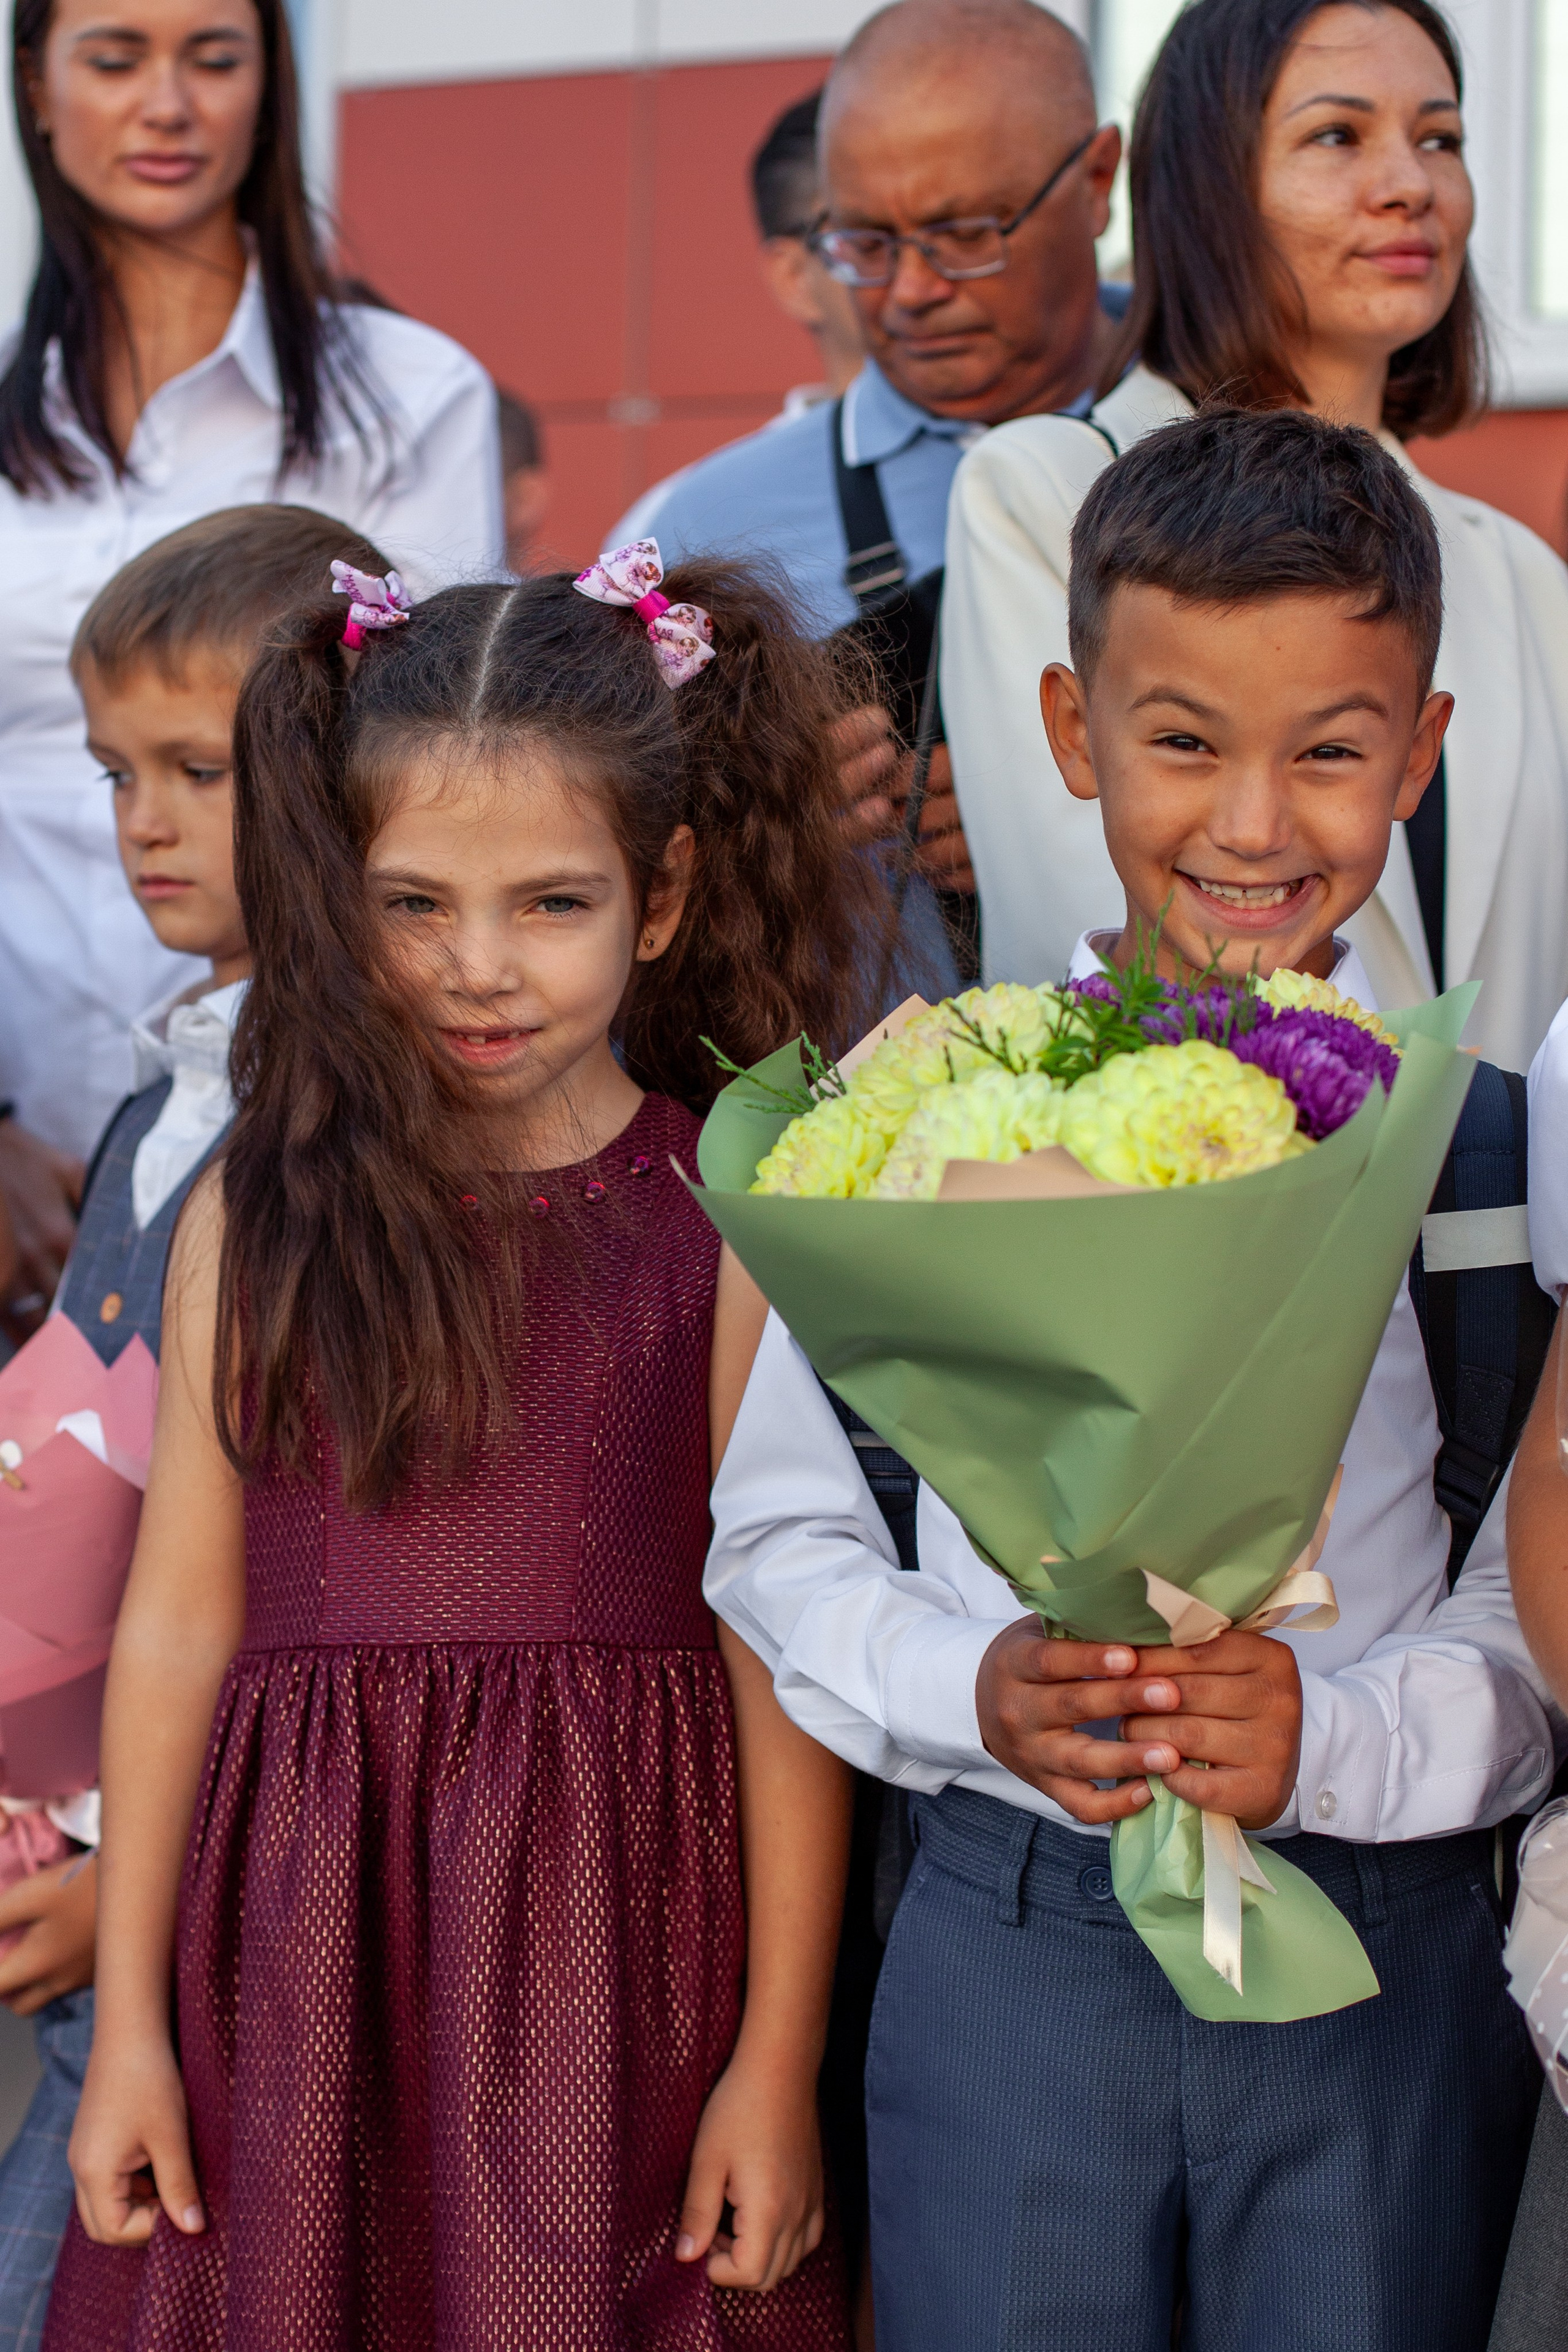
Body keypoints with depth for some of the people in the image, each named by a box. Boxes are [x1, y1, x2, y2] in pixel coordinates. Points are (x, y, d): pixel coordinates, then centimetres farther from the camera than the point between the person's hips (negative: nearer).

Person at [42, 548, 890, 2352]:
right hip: (307, 1954, 2)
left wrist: (780, 2061, -4)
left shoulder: (730, 1221, -5)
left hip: (619, 1933, -2)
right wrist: (127, 2019, 6)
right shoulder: (262, 1217, 2)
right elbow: (180, 1619, 4)